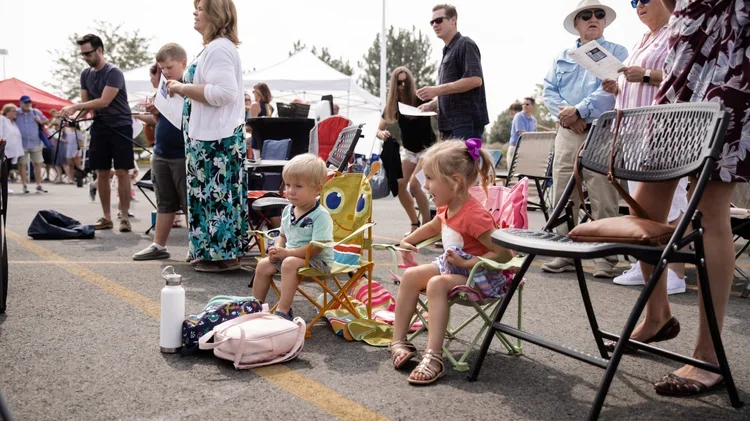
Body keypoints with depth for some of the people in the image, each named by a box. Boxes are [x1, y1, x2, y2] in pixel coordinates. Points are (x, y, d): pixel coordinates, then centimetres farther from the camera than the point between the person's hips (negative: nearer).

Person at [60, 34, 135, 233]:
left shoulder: (114, 72, -13)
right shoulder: (85, 74, 8)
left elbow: (104, 101, -21)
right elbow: (85, 102, 9)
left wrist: (74, 107, -22)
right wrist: (72, 113, -12)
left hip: (120, 126, -6)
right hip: (99, 127, 6)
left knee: (122, 172, -6)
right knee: (102, 173, 5)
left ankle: (124, 217, -1)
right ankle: (106, 217, 11)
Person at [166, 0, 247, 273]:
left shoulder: (218, 48, -15)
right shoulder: (218, 47, 18)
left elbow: (223, 92, -26)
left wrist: (183, 88, -17)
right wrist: (184, 88, 15)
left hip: (215, 139, -11)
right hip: (212, 136, 11)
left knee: (215, 193, -5)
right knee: (213, 193, 14)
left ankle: (223, 255, 4)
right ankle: (212, 250, 22)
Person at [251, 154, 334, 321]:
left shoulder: (320, 215, -21)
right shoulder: (288, 210, 4)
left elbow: (316, 248, -26)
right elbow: (283, 235, 17)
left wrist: (287, 252, -25)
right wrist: (277, 248, -7)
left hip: (317, 260, -8)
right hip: (289, 255, 8)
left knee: (289, 264, -33)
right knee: (263, 265, -3)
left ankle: (283, 311, -31)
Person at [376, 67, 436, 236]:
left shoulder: (421, 99, -19)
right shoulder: (393, 105, -6)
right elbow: (379, 129, -1)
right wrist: (382, 134, -24)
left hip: (427, 148, -5)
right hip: (408, 150, 5)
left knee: (414, 184, -20)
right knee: (399, 185, -5)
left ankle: (428, 224, -9)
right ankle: (415, 223, 11)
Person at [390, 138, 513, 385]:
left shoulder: (474, 216, -27)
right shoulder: (447, 207, 1)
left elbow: (504, 254, -28)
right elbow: (435, 226, 27)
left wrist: (467, 263, -28)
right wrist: (407, 241, 18)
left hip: (481, 277, -9)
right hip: (452, 266, 9)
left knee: (436, 284, -32)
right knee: (411, 276, -3)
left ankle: (434, 357, -32)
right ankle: (398, 341, 1)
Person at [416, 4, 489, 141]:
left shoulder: (465, 44, -6)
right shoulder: (447, 51, 21)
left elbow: (475, 79, -19)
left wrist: (437, 90, -20)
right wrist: (431, 105, 8)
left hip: (467, 122, -9)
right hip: (451, 124, 9)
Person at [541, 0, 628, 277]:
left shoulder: (617, 52, 7)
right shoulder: (562, 57, 19)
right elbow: (549, 92, 9)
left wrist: (578, 110, -17)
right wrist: (565, 114, -10)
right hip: (567, 134, 4)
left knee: (604, 201, -5)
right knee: (563, 197, 3)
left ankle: (606, 257, 2)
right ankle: (565, 253, 11)